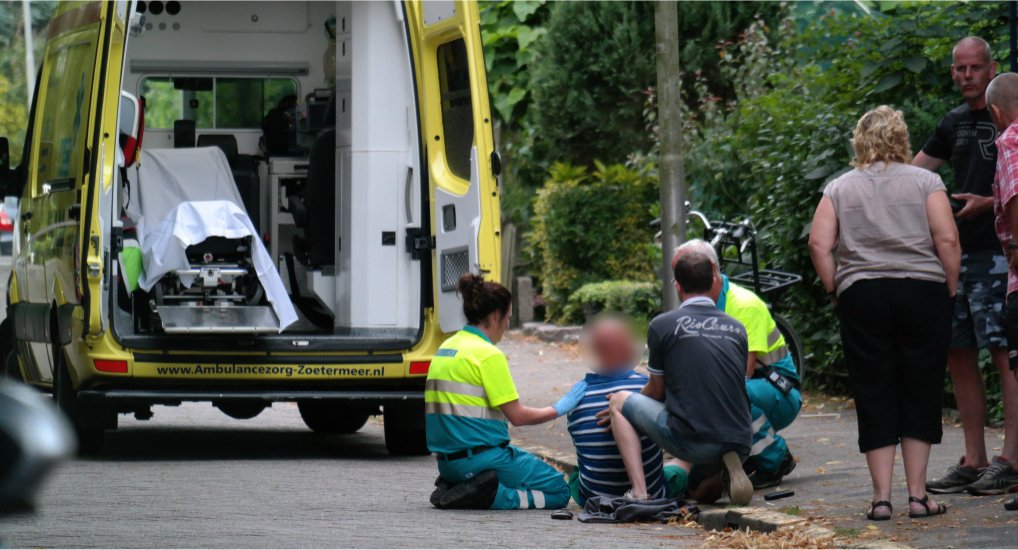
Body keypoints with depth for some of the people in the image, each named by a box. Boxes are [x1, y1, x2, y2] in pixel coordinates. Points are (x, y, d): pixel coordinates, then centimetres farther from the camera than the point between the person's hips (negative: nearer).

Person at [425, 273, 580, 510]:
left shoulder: (446, 347, 11)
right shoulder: (488, 355, -14)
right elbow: (517, 416, -12)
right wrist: (559, 409, 2)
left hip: (447, 461, 8)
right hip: (480, 460, -8)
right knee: (558, 490, 5)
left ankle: (455, 486, 6)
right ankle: (489, 495, -16)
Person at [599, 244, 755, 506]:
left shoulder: (663, 325, 0)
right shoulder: (737, 329, 13)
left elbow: (657, 391, 10)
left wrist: (622, 410, 33)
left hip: (691, 440, -5)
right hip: (740, 444, 5)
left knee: (619, 402, 19)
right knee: (701, 493, 36)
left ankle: (639, 491, 3)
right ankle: (725, 474, 0)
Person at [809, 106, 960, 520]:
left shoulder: (839, 188, 8)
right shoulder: (925, 182, 4)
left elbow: (819, 245, -2)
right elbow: (947, 240, -5)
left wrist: (836, 290, 7)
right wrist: (951, 289, 4)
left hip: (861, 297, 1)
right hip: (923, 291, -1)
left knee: (874, 398, 4)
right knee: (921, 394, 5)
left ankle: (881, 497, 0)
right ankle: (917, 494, 4)